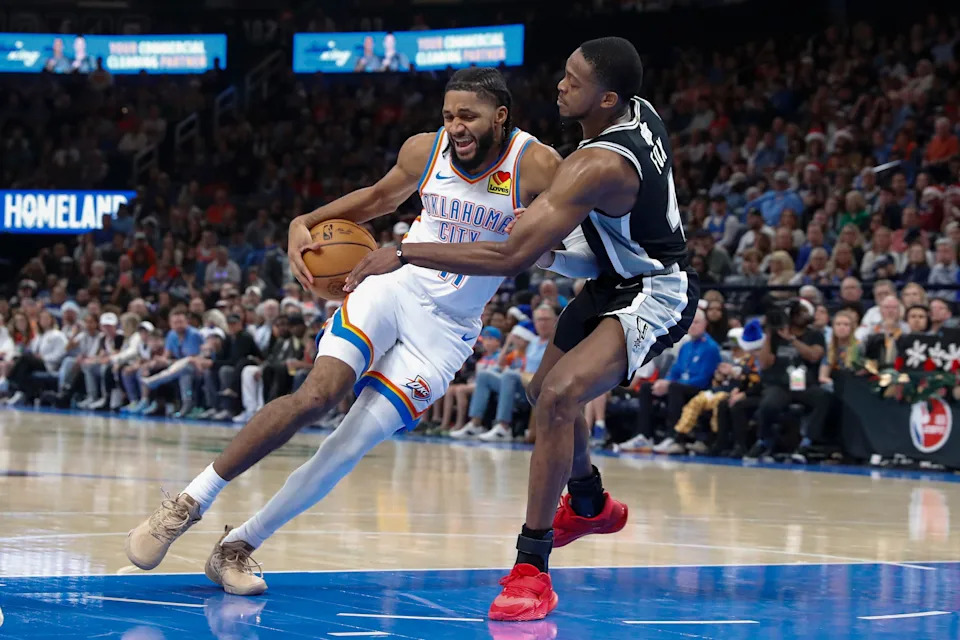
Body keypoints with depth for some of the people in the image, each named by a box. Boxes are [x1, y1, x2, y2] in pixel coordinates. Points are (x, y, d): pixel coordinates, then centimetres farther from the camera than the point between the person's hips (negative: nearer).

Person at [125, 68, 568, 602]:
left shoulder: (537, 167, -13)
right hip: (394, 289, 1)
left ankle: (238, 547, 2)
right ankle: (191, 502, -13)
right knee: (318, 396, -22)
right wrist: (305, 224, 6)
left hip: (447, 330, -1)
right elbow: (379, 198, 17)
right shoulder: (425, 150, -2)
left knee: (351, 447, -10)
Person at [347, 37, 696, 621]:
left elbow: (511, 256, -36)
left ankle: (531, 572, -27)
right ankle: (590, 505, 51)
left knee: (560, 395, -29)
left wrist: (405, 255, -33)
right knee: (549, 390, 24)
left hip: (654, 298, -11)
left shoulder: (599, 166, -34)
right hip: (620, 277, 11)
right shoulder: (640, 110, -7)